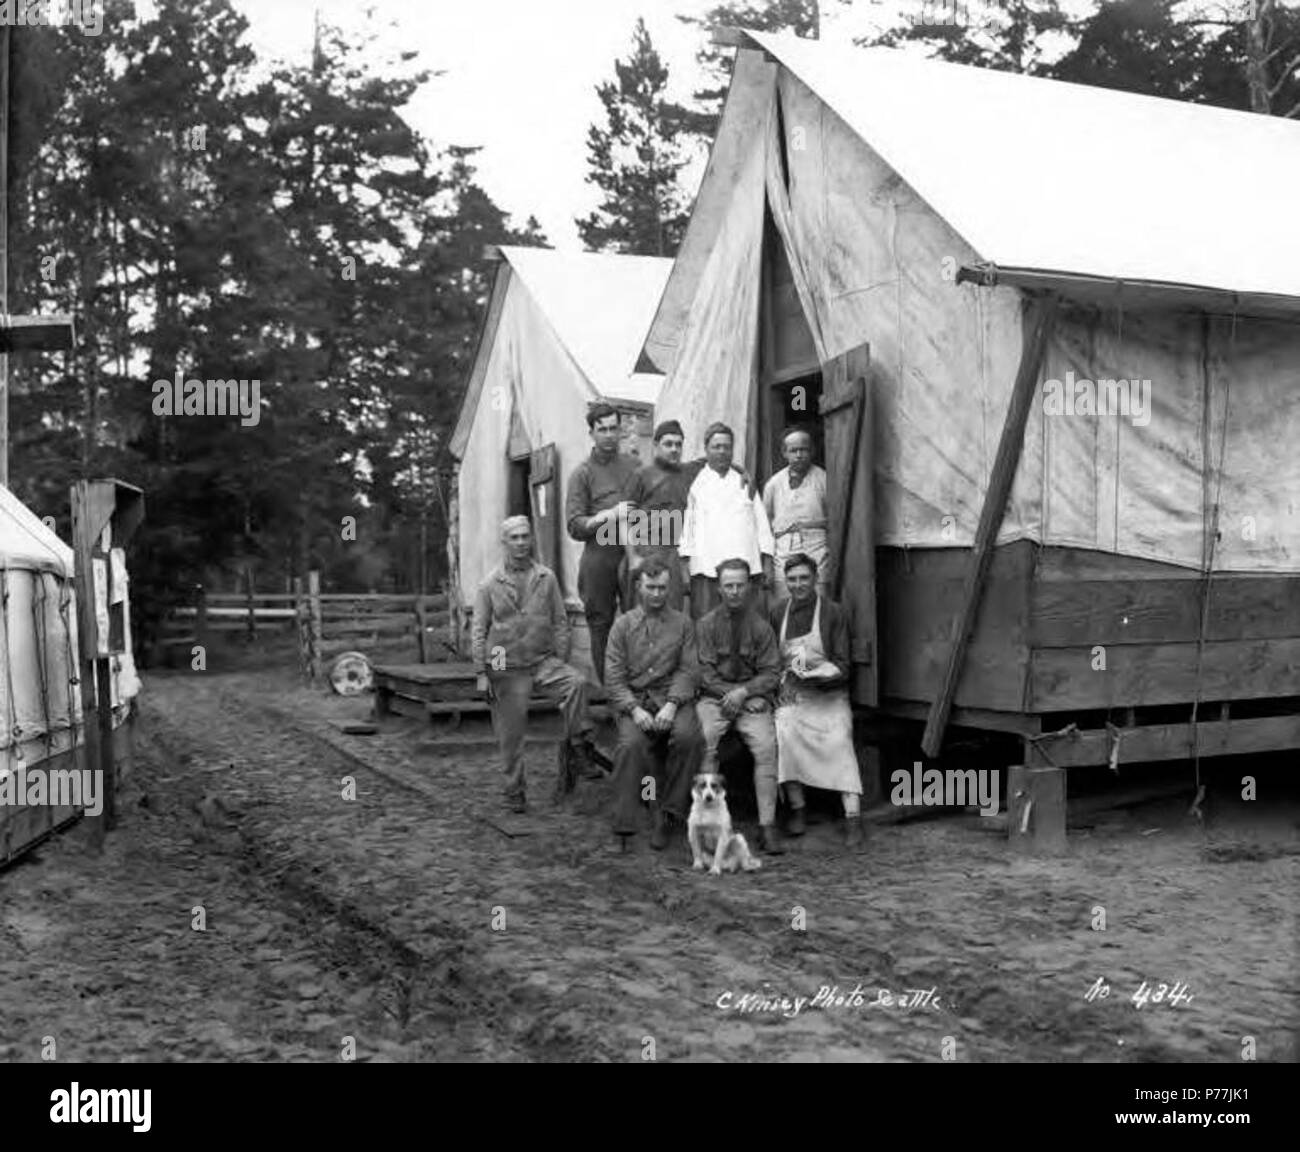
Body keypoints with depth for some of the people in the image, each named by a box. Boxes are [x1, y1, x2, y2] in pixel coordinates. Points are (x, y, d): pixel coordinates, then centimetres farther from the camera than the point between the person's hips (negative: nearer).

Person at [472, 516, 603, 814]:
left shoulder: (547, 578, 4)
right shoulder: (490, 584, 0)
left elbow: (560, 622, 8)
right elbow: (478, 631, 2)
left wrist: (560, 662, 0)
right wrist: (481, 674, -3)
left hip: (543, 660, 1)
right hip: (506, 667, -1)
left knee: (577, 682, -28)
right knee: (510, 734, 1)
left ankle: (580, 750, -20)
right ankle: (514, 791, 18)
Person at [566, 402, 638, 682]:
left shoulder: (633, 466, 14)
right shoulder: (583, 473, 5)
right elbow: (575, 526, -2)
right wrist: (611, 515, -13)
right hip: (599, 557, -2)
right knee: (601, 625, 1)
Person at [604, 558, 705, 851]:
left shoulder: (683, 623, 13)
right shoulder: (623, 625, 11)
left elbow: (688, 670, 3)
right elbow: (613, 678, 4)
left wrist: (672, 705, -15)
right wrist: (634, 709, -13)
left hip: (673, 698, 1)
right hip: (634, 700, 0)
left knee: (688, 736, -31)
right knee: (631, 743, -31)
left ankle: (669, 813, -18)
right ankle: (624, 825, -25)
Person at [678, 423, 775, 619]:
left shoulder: (745, 482, 17)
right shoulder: (695, 483, 9)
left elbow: (761, 522, 14)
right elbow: (686, 526, 6)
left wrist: (767, 562, 7)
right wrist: (684, 565, -2)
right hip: (706, 568, -2)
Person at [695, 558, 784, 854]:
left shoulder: (761, 626, 8)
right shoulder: (706, 625, 7)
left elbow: (771, 674, 4)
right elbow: (704, 673, 1)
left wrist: (744, 692, -13)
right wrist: (730, 694, -13)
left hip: (752, 698, 0)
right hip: (714, 697, 0)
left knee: (766, 746, -26)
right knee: (703, 741, -30)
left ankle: (767, 827, -25)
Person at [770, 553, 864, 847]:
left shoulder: (833, 613, 1)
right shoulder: (778, 614, 11)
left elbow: (842, 665, -1)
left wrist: (817, 676, -18)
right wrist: (783, 679, -4)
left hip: (829, 695, -2)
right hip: (790, 694, 2)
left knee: (840, 739, -26)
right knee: (784, 730, -27)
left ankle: (852, 817, -29)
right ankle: (796, 809, -19)